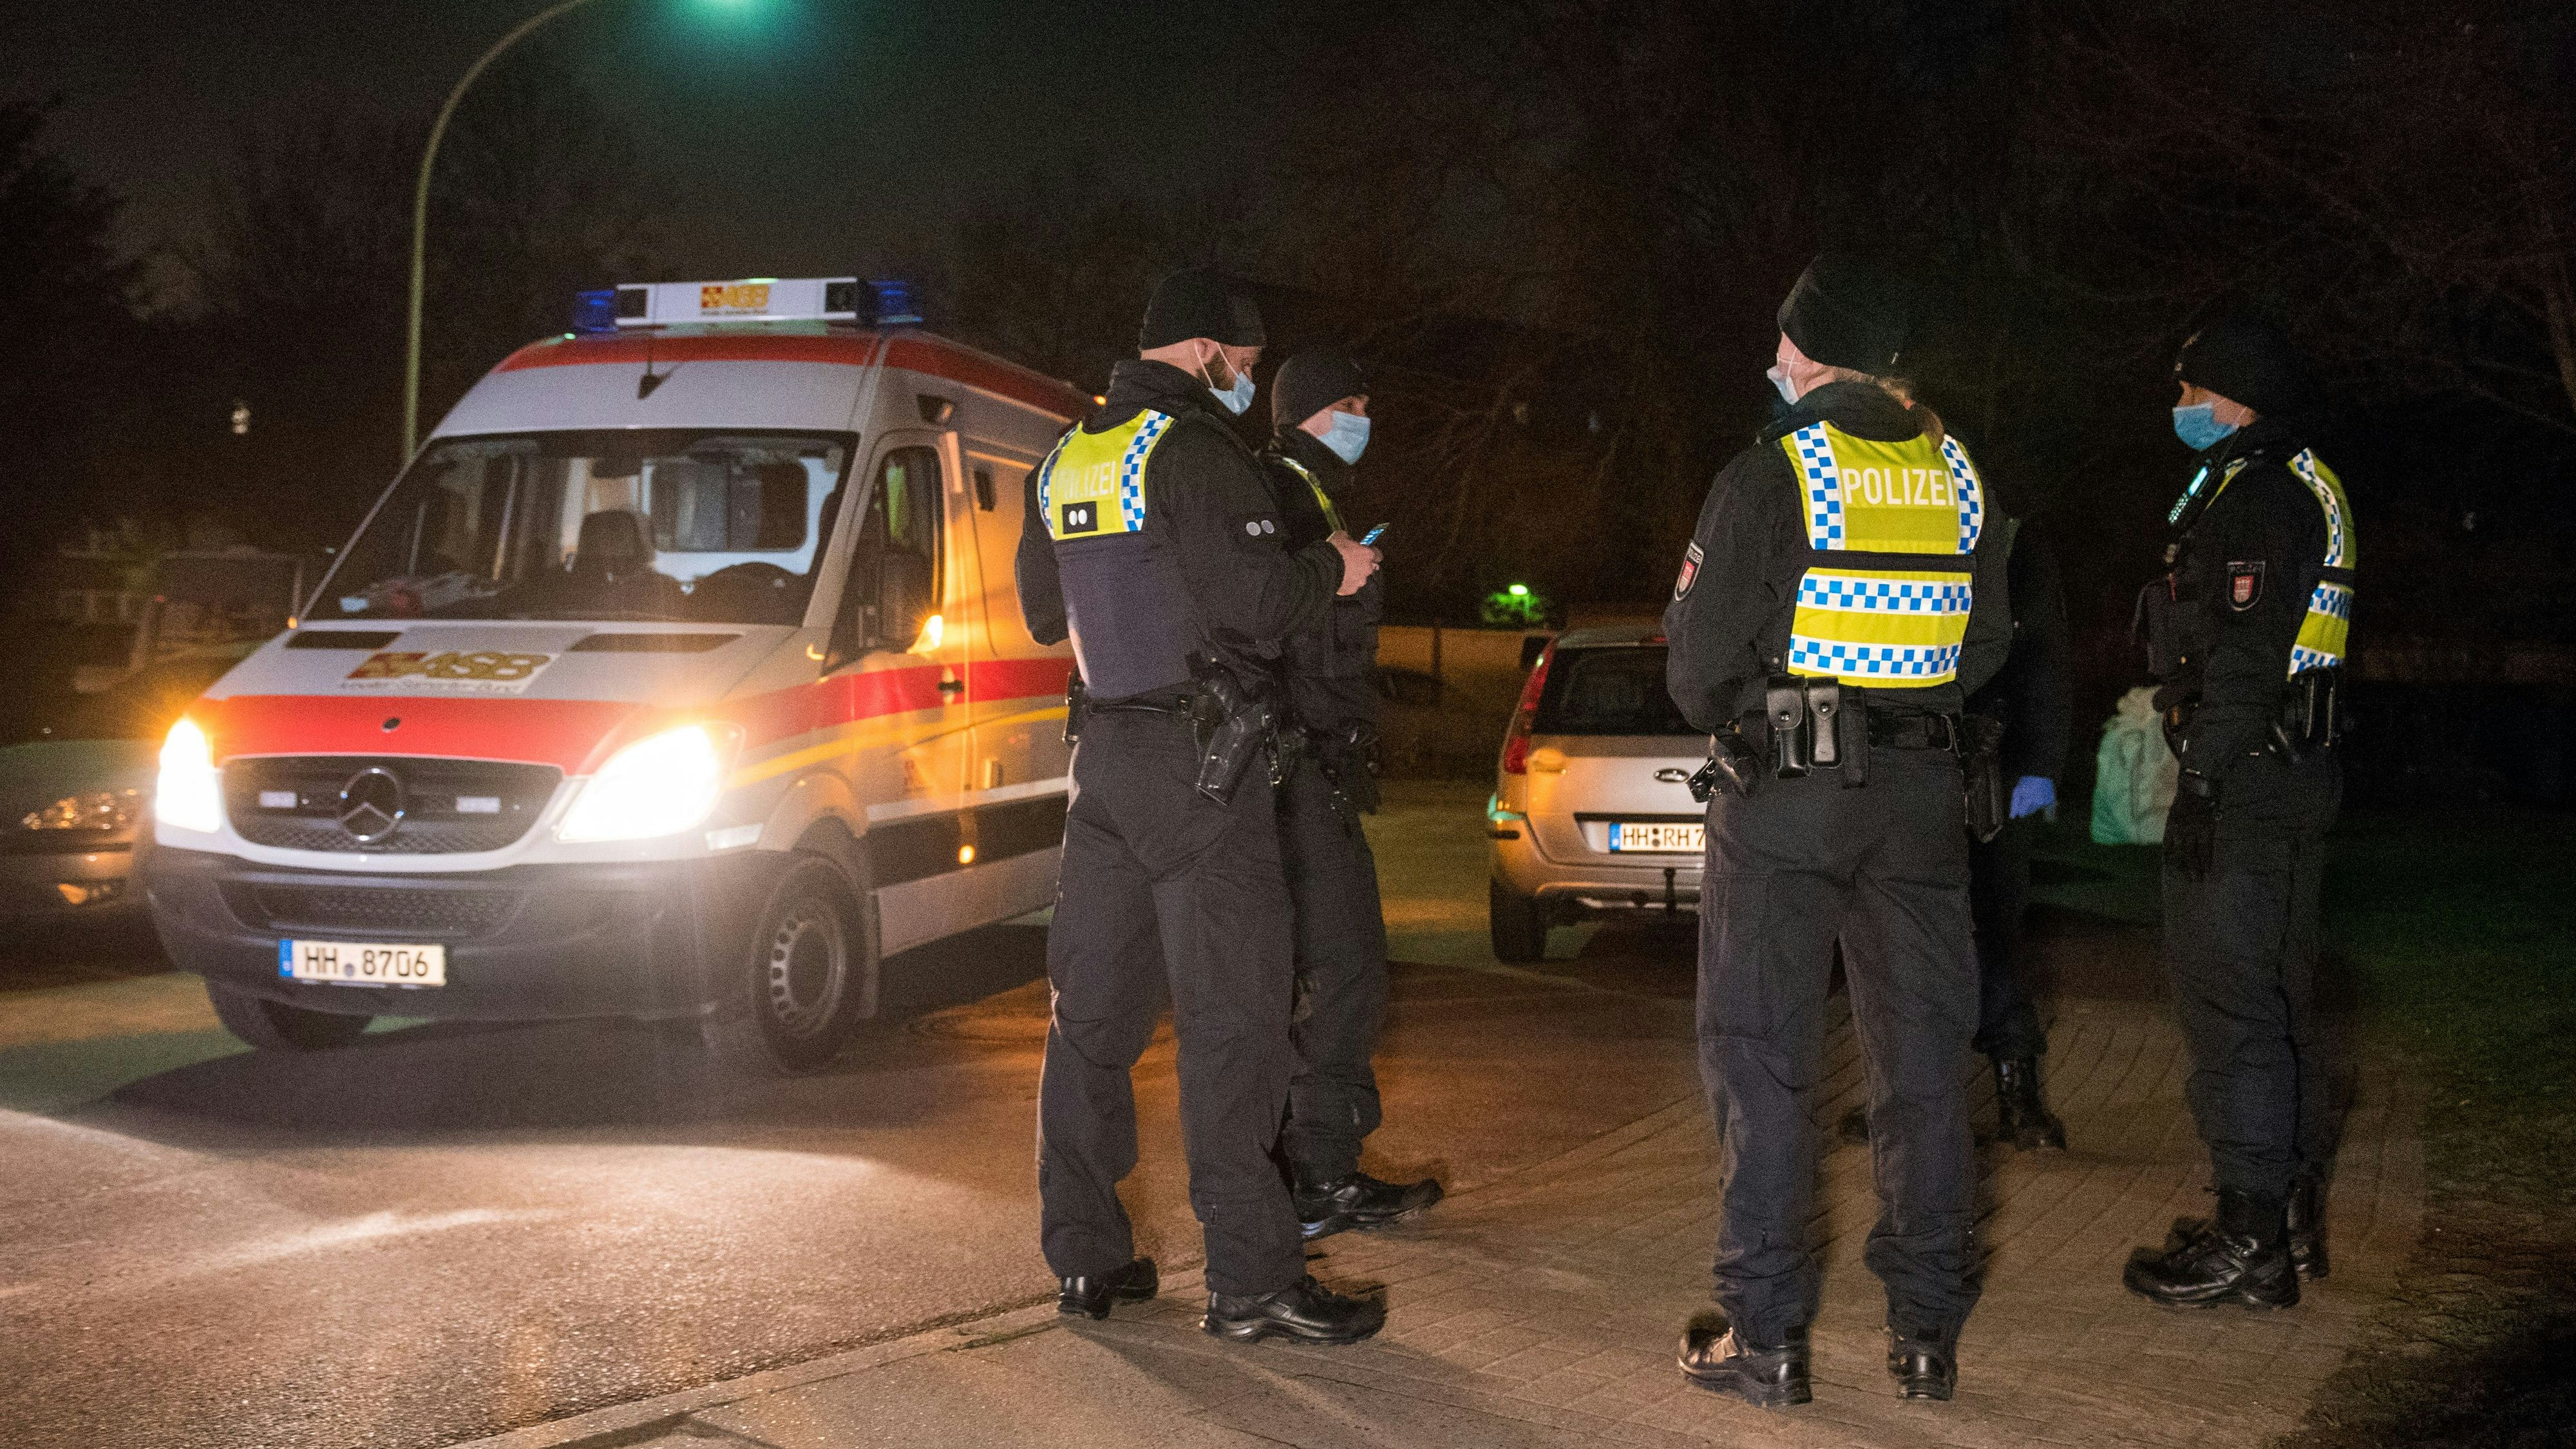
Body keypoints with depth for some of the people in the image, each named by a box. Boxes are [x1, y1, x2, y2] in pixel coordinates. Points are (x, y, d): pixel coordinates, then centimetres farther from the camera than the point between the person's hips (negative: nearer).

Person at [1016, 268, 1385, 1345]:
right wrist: (1330, 570, -1)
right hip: (1195, 764, -9)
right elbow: (1254, 604, -19)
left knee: (1094, 1011, 13)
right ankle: (1250, 1279, -4)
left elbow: (1044, 613, 23)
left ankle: (1083, 1255, 19)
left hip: (1104, 752, 9)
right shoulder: (1194, 450, -13)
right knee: (1231, 1019, -6)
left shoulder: (1064, 461, 14)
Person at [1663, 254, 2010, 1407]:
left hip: (1780, 793, -5)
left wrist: (1723, 717, 11)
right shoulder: (1956, 477, 7)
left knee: (1761, 1056, 2)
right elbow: (1985, 642, 14)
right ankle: (1928, 1330, 14)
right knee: (1921, 1057, 9)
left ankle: (1765, 1334, 4)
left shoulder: (1767, 476, -10)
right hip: (1919, 794, 5)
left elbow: (1703, 657, -10)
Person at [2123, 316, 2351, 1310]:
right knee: (2275, 997, 16)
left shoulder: (2256, 495, -14)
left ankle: (2249, 1242, -6)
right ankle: (2290, 1218, 24)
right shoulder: (2300, 489, 20)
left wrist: (2203, 785, -22)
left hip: (2247, 781, -11)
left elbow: (2243, 658, -22)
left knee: (2227, 998, -8)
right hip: (2294, 775, 11)